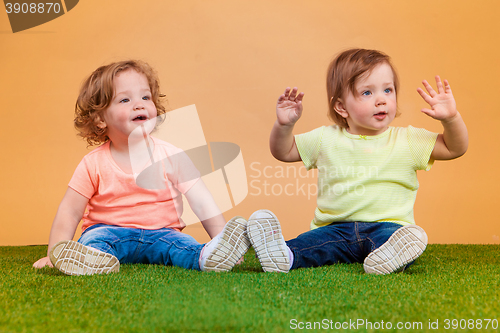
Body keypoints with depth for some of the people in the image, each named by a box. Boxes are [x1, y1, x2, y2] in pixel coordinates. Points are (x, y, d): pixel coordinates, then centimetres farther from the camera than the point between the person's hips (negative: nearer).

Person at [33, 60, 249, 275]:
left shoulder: (171, 157, -6)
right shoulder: (94, 164, -5)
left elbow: (202, 204, -8)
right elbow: (69, 213, 0)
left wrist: (222, 240, -20)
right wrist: (55, 255, -11)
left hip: (159, 233, 0)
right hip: (109, 230, 0)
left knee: (180, 244, -30)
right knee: (95, 237, -31)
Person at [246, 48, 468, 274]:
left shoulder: (409, 141, 5)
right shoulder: (326, 139, 8)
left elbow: (455, 148, 7)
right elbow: (284, 151, 16)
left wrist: (451, 118, -12)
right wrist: (284, 125, -4)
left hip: (387, 226, -1)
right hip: (335, 229, 2)